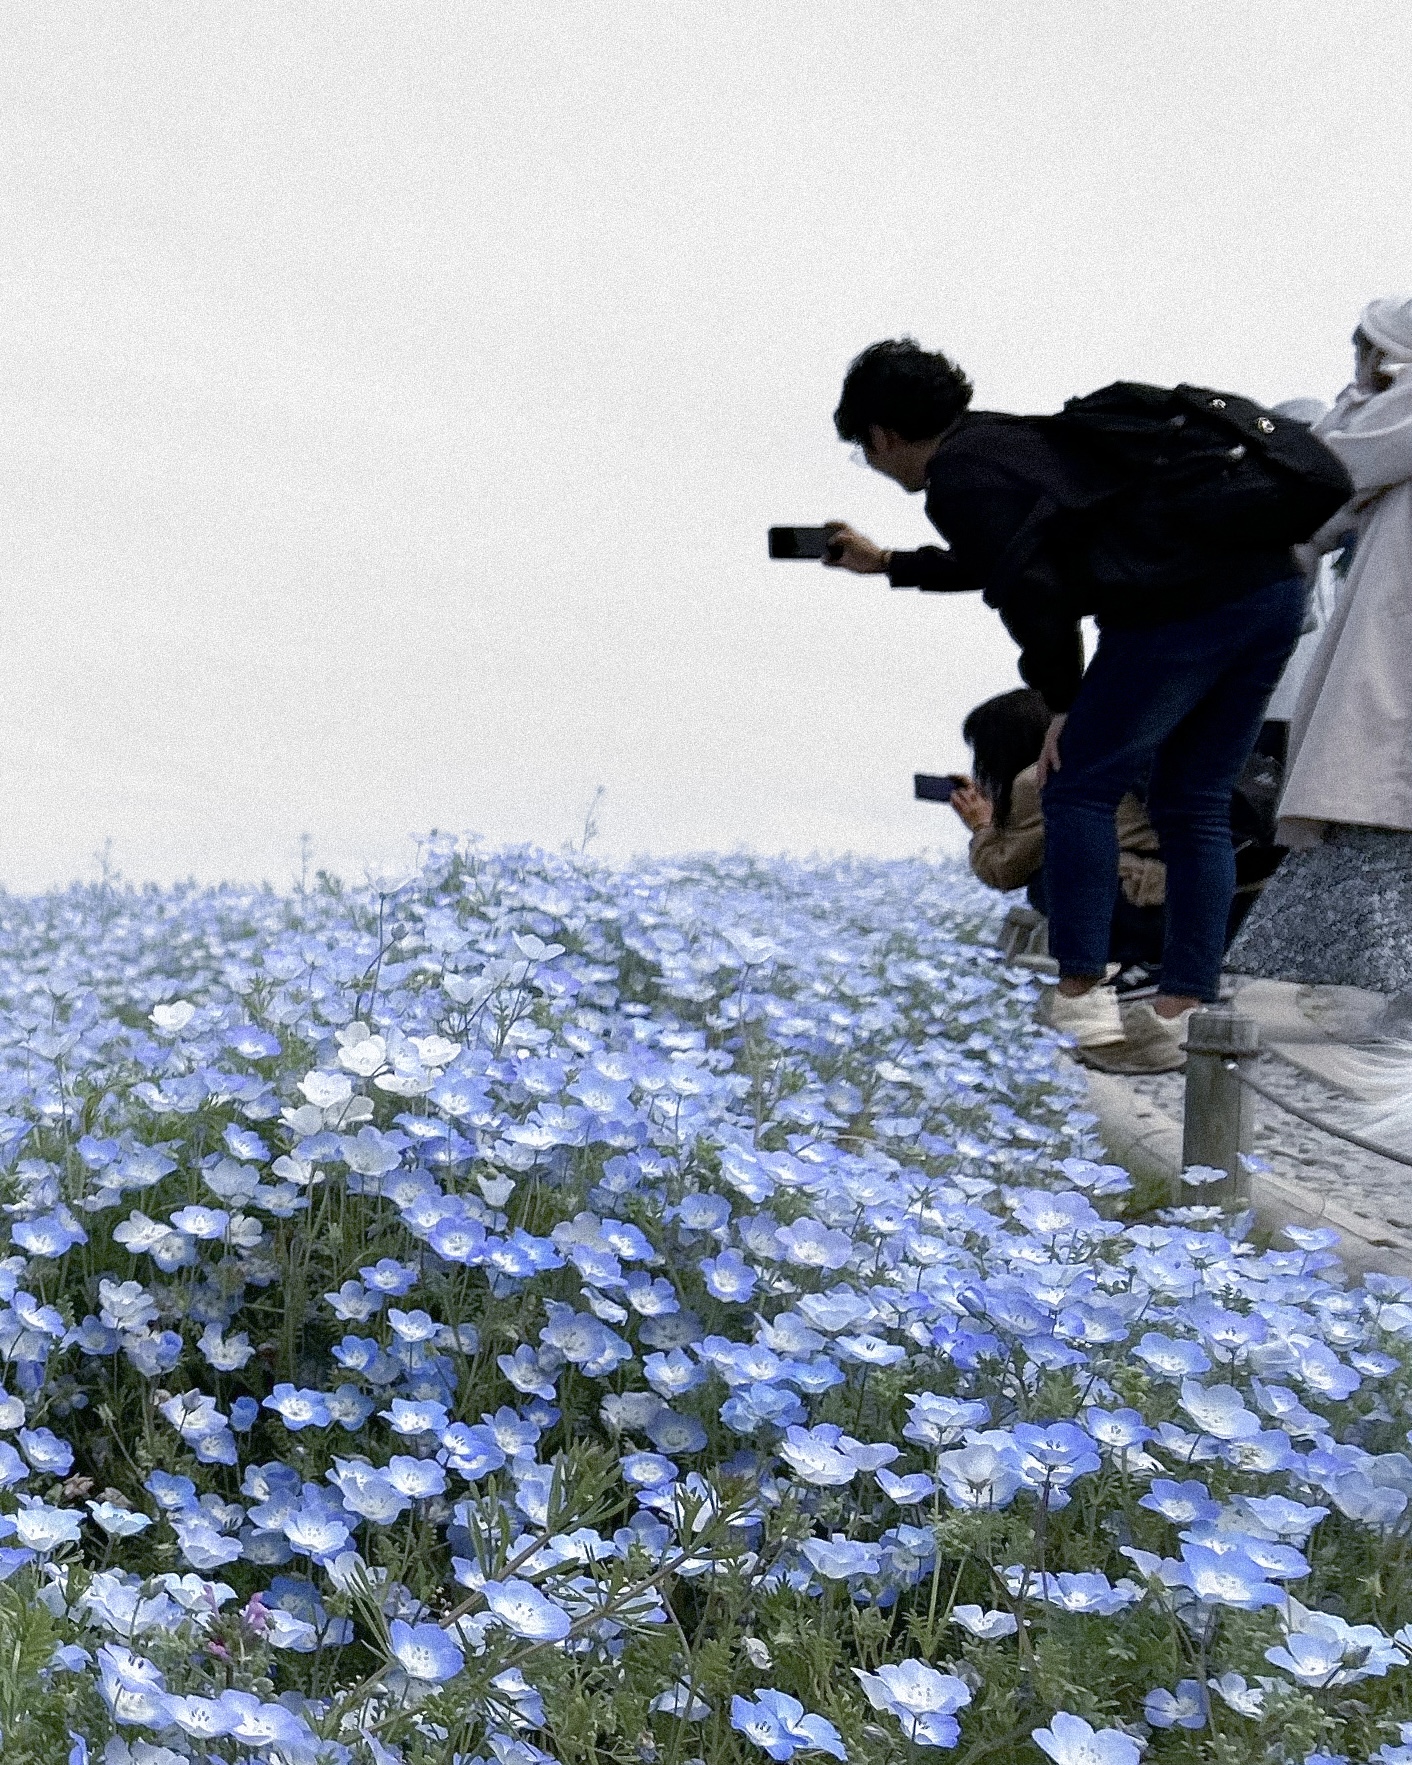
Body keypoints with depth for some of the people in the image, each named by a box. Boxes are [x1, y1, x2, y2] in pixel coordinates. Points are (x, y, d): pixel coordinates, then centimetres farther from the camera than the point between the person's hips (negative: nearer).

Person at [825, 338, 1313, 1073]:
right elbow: (1014, 554, 45)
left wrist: (1062, 702, 1)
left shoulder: (958, 477, -2)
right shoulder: (1008, 437, 28)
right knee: (1194, 806, 14)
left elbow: (1030, 588, -12)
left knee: (1078, 790, 2)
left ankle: (1080, 1002, 3)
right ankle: (1181, 1014, 13)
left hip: (1182, 609, -10)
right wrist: (889, 564, 54)